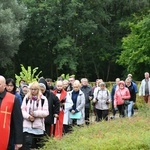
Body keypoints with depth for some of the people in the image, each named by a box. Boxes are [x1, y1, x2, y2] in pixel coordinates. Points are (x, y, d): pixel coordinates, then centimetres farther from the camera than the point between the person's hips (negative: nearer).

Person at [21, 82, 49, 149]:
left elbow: (46, 112, -5)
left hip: (38, 126, 0)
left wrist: (35, 113, -14)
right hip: (27, 125, 0)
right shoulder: (26, 98, 5)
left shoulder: (43, 99, -1)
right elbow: (22, 110, 1)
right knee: (27, 144, -10)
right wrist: (28, 116, -16)